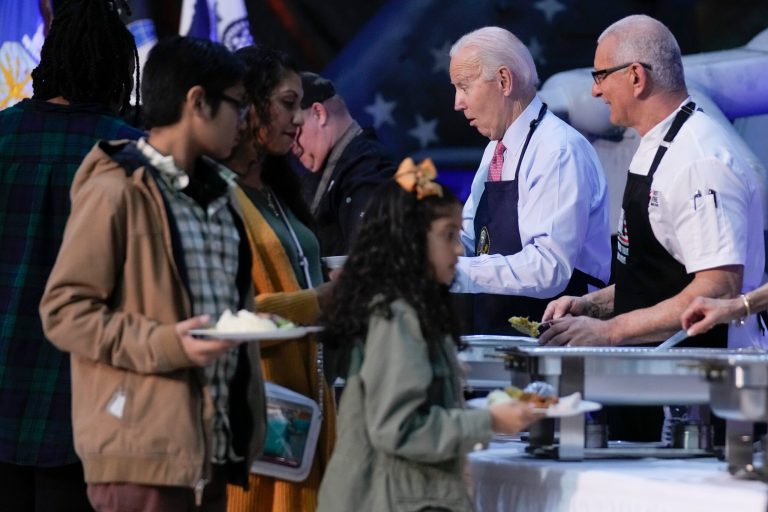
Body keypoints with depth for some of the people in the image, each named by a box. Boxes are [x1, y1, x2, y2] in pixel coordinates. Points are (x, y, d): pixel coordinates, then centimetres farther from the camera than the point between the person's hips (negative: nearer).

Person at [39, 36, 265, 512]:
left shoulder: (220, 192, 18)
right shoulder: (115, 192, -9)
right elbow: (64, 311, -12)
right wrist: (165, 344, -21)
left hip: (212, 447, 8)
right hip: (146, 450, -8)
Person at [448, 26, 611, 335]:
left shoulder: (559, 152, -13)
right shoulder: (495, 152, 17)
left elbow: (549, 268, -22)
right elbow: (466, 241, 21)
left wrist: (457, 273, -24)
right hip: (496, 336, 8)